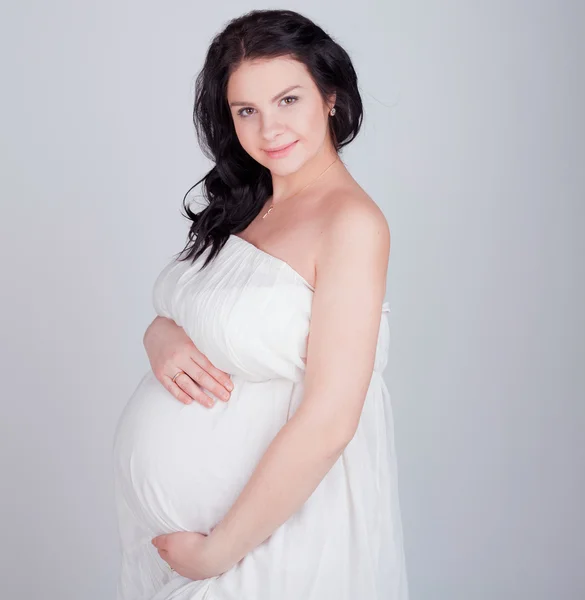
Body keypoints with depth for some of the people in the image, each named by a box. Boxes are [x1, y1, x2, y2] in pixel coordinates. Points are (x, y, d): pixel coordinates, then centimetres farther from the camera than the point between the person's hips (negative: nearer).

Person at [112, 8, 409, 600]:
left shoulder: (352, 222, -19)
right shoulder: (242, 206, 4)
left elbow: (328, 422, -23)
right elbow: (174, 313, 10)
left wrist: (218, 551, -18)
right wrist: (160, 336, -13)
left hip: (269, 523, -7)